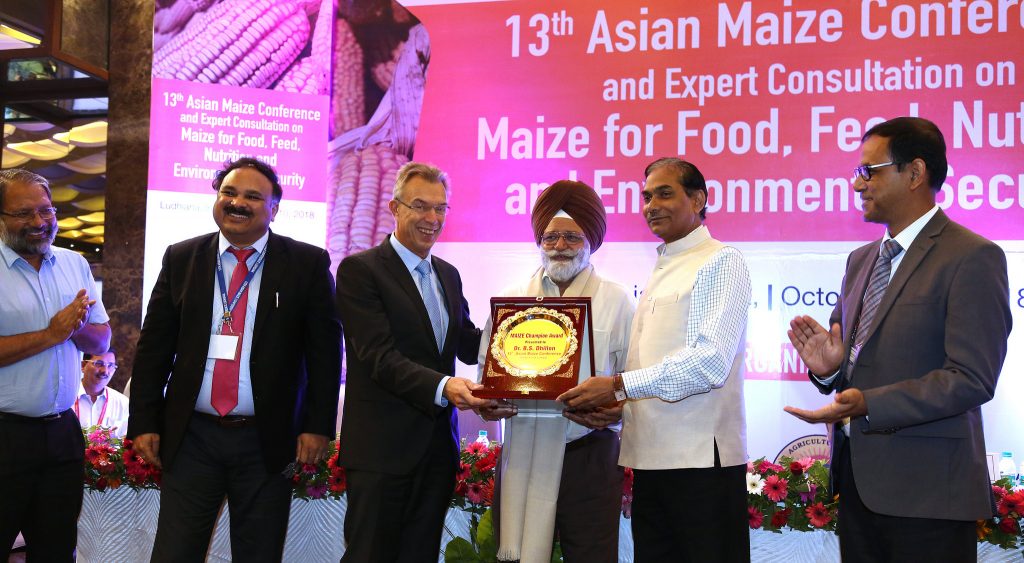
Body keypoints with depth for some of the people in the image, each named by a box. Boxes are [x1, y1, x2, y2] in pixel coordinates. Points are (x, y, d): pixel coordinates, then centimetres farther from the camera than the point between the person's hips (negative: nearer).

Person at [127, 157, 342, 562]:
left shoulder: (308, 264, -1)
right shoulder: (181, 258, 6)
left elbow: (325, 351, -1)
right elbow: (154, 346, 7)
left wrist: (318, 426, -6)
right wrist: (145, 422, 2)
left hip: (268, 440, -1)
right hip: (190, 437, 2)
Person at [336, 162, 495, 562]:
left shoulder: (448, 274, 16)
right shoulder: (359, 269, -8)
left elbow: (468, 346, 15)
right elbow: (380, 356, -17)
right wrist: (442, 386, -31)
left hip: (439, 446, 7)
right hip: (382, 447, -6)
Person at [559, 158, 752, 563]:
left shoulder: (720, 263, -5)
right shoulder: (661, 271, 21)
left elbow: (711, 361, -17)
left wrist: (620, 386, -19)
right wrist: (610, 404, 2)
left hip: (701, 459, -8)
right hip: (650, 459, 8)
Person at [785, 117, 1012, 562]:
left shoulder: (972, 258, -10)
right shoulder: (861, 260, 15)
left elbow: (972, 378, -18)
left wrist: (867, 405, -26)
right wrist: (829, 366, -3)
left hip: (925, 490, -7)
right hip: (859, 479, 7)